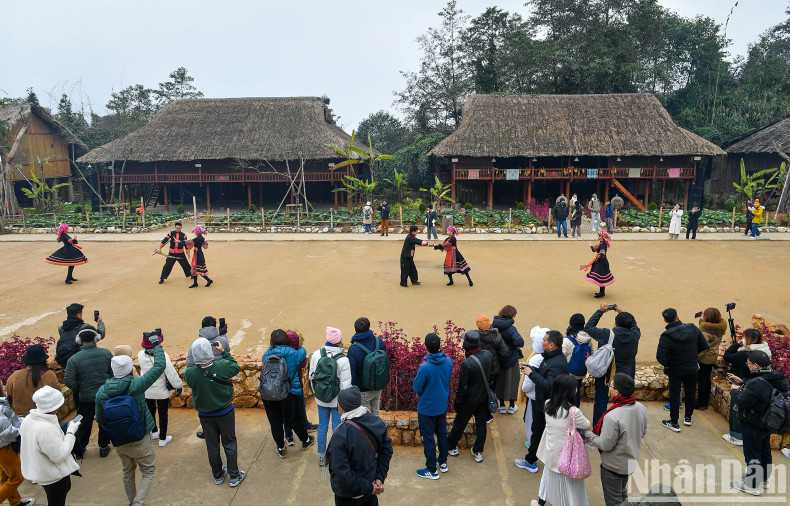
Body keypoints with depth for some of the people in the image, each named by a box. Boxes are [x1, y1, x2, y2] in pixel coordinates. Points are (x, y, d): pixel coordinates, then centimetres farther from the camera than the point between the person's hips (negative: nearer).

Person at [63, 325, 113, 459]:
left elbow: (68, 381, -16)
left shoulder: (74, 359, -16)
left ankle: (80, 449, 31)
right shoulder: (106, 353, -12)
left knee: (84, 423, 19)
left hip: (86, 398, -1)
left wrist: (80, 388, 3)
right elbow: (114, 373, -6)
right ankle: (103, 447, 30)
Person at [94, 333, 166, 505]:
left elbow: (100, 419, 3)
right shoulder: (136, 386, -24)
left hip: (118, 442, 5)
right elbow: (159, 366, -17)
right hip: (140, 440, -4)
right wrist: (157, 346, -4)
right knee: (148, 471, 14)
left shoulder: (102, 392, -10)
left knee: (128, 472, 25)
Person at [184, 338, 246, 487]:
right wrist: (223, 351, 1)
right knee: (229, 443, 15)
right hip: (225, 412, -1)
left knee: (212, 446, 18)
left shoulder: (190, 373, -23)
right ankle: (234, 476, 23)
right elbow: (235, 367, -5)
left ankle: (218, 476, 35)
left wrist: (195, 360, -3)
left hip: (205, 415, 2)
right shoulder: (221, 366, -27)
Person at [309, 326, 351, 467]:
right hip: (337, 400, -4)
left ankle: (322, 456, 30)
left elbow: (312, 377, 3)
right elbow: (345, 384, -17)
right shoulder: (342, 359, -21)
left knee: (322, 426, 17)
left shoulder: (316, 355, -8)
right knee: (337, 428, 10)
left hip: (321, 399, 4)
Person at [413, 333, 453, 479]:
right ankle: (443, 462, 40)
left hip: (427, 408, -6)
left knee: (428, 438, 10)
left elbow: (417, 388, -19)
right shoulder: (448, 361, -12)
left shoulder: (424, 367, -31)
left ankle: (432, 470, 23)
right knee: (442, 433, 23)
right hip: (442, 405, 6)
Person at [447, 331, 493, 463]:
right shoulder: (488, 354, -13)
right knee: (481, 424, 18)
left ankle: (451, 447, 35)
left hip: (470, 400, -5)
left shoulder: (467, 363, -32)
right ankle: (478, 452, 31)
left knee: (459, 424, 15)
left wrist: (457, 401, -9)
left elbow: (462, 387, -23)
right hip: (484, 397, 5)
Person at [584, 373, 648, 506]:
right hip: (632, 462, 7)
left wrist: (588, 435, -11)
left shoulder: (612, 417, -35)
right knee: (622, 493, 30)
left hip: (613, 467, -7)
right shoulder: (641, 408, -12)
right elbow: (643, 433, 3)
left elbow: (605, 445, -26)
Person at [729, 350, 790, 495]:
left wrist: (735, 390, -9)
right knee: (765, 451, 23)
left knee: (752, 455, 5)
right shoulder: (775, 377, -4)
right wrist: (742, 382, 10)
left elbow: (742, 402, -26)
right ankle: (764, 479, 41)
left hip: (753, 427, -9)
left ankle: (752, 485, 16)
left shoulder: (757, 383, -32)